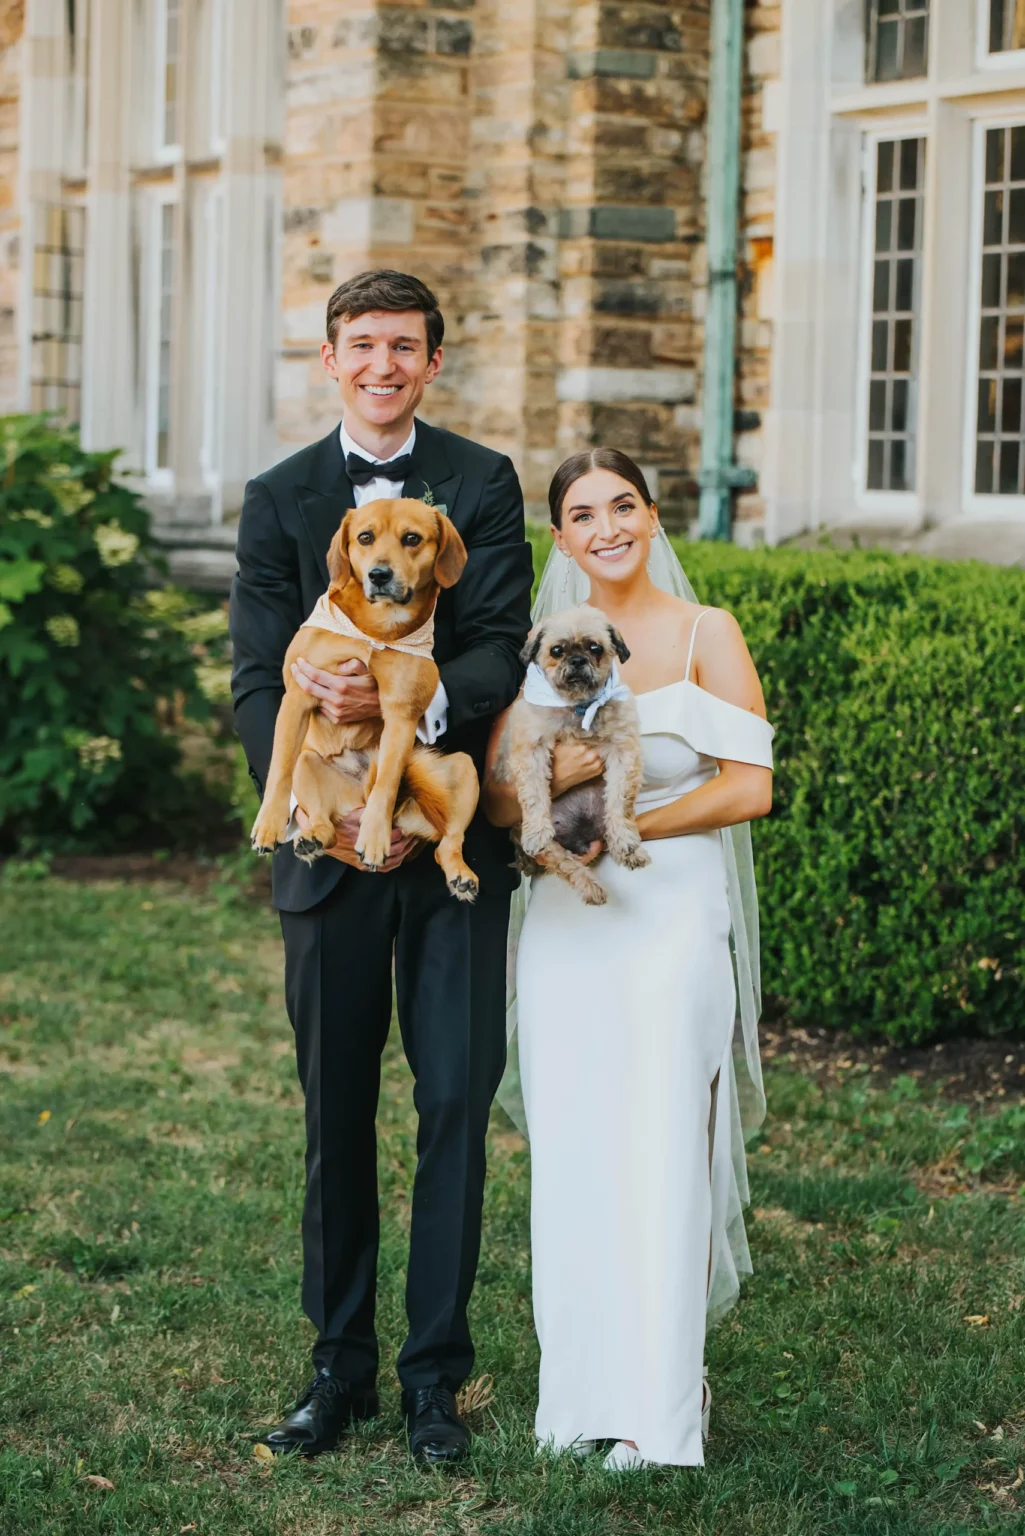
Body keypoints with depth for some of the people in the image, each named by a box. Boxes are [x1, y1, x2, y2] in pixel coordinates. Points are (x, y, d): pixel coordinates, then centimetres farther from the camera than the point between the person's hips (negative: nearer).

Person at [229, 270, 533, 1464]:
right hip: (330, 846, 1)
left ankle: (434, 1375, 9)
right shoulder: (279, 499, 6)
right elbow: (257, 681, -1)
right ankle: (340, 1366, 19)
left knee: (456, 1102, -1)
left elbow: (501, 652, -7)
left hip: (456, 833, -1)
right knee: (335, 1112, 8)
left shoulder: (484, 485, 4)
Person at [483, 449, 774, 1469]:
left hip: (673, 919, -3)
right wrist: (552, 783, -15)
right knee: (570, 1156, 4)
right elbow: (496, 800, 7)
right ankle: (583, 1386, 13)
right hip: (567, 926, 4)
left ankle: (658, 1407, 3)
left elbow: (749, 786, -6)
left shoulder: (706, 635, 1)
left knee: (660, 1153, -5)